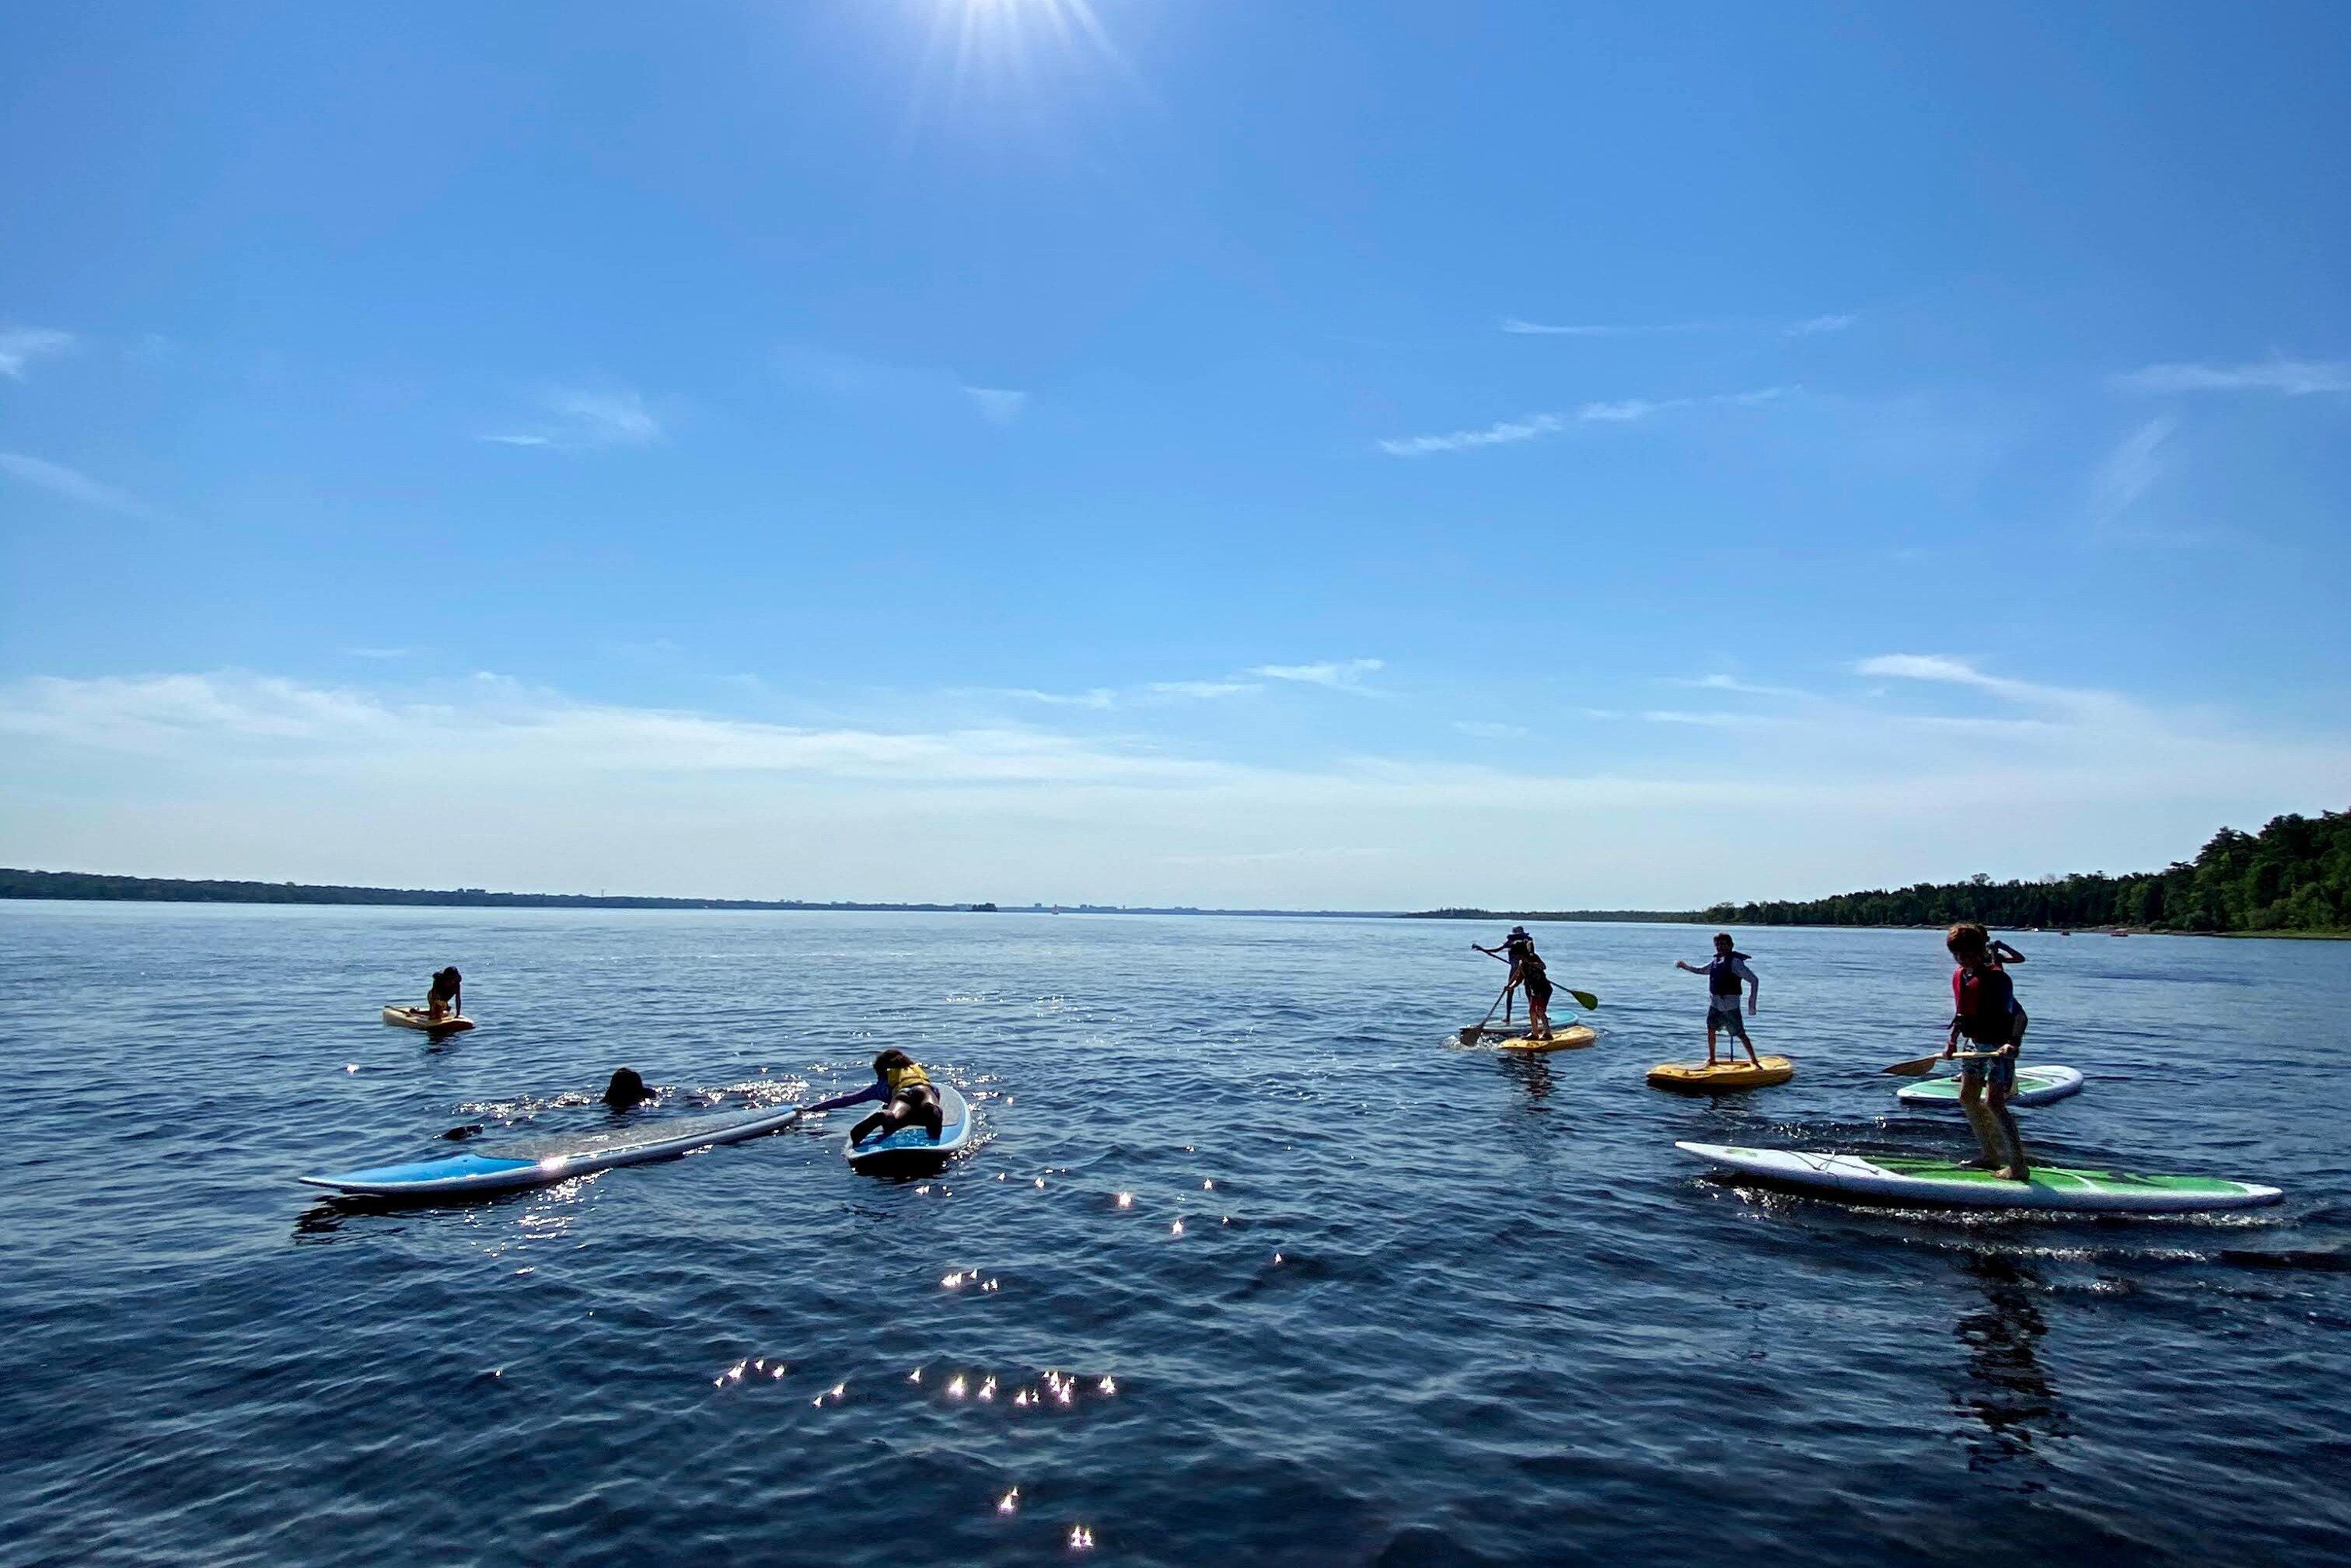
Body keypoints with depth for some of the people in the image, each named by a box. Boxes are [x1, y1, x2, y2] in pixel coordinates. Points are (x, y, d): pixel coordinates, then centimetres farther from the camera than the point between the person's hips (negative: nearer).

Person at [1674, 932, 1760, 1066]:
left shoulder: (1735, 962, -15)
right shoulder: (1716, 961, 9)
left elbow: (1754, 980, -15)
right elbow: (1701, 970, 27)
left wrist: (1752, 1004, -14)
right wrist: (1685, 966, 14)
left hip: (1730, 1005, -7)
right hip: (1715, 1004, 7)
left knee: (1740, 1034, -2)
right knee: (1710, 1029, 10)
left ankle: (1754, 1060, 10)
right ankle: (1711, 1058, 23)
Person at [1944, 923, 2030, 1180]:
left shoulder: (1996, 978, -19)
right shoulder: (1959, 976, 6)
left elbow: (2019, 1015, -28)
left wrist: (2013, 1043, -42)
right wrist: (1952, 1041, 20)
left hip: (2000, 1046, -9)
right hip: (1977, 1045, 9)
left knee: (1994, 1103, -13)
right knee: (1967, 1098, 12)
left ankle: (2018, 1166, -7)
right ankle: (1992, 1156, 24)